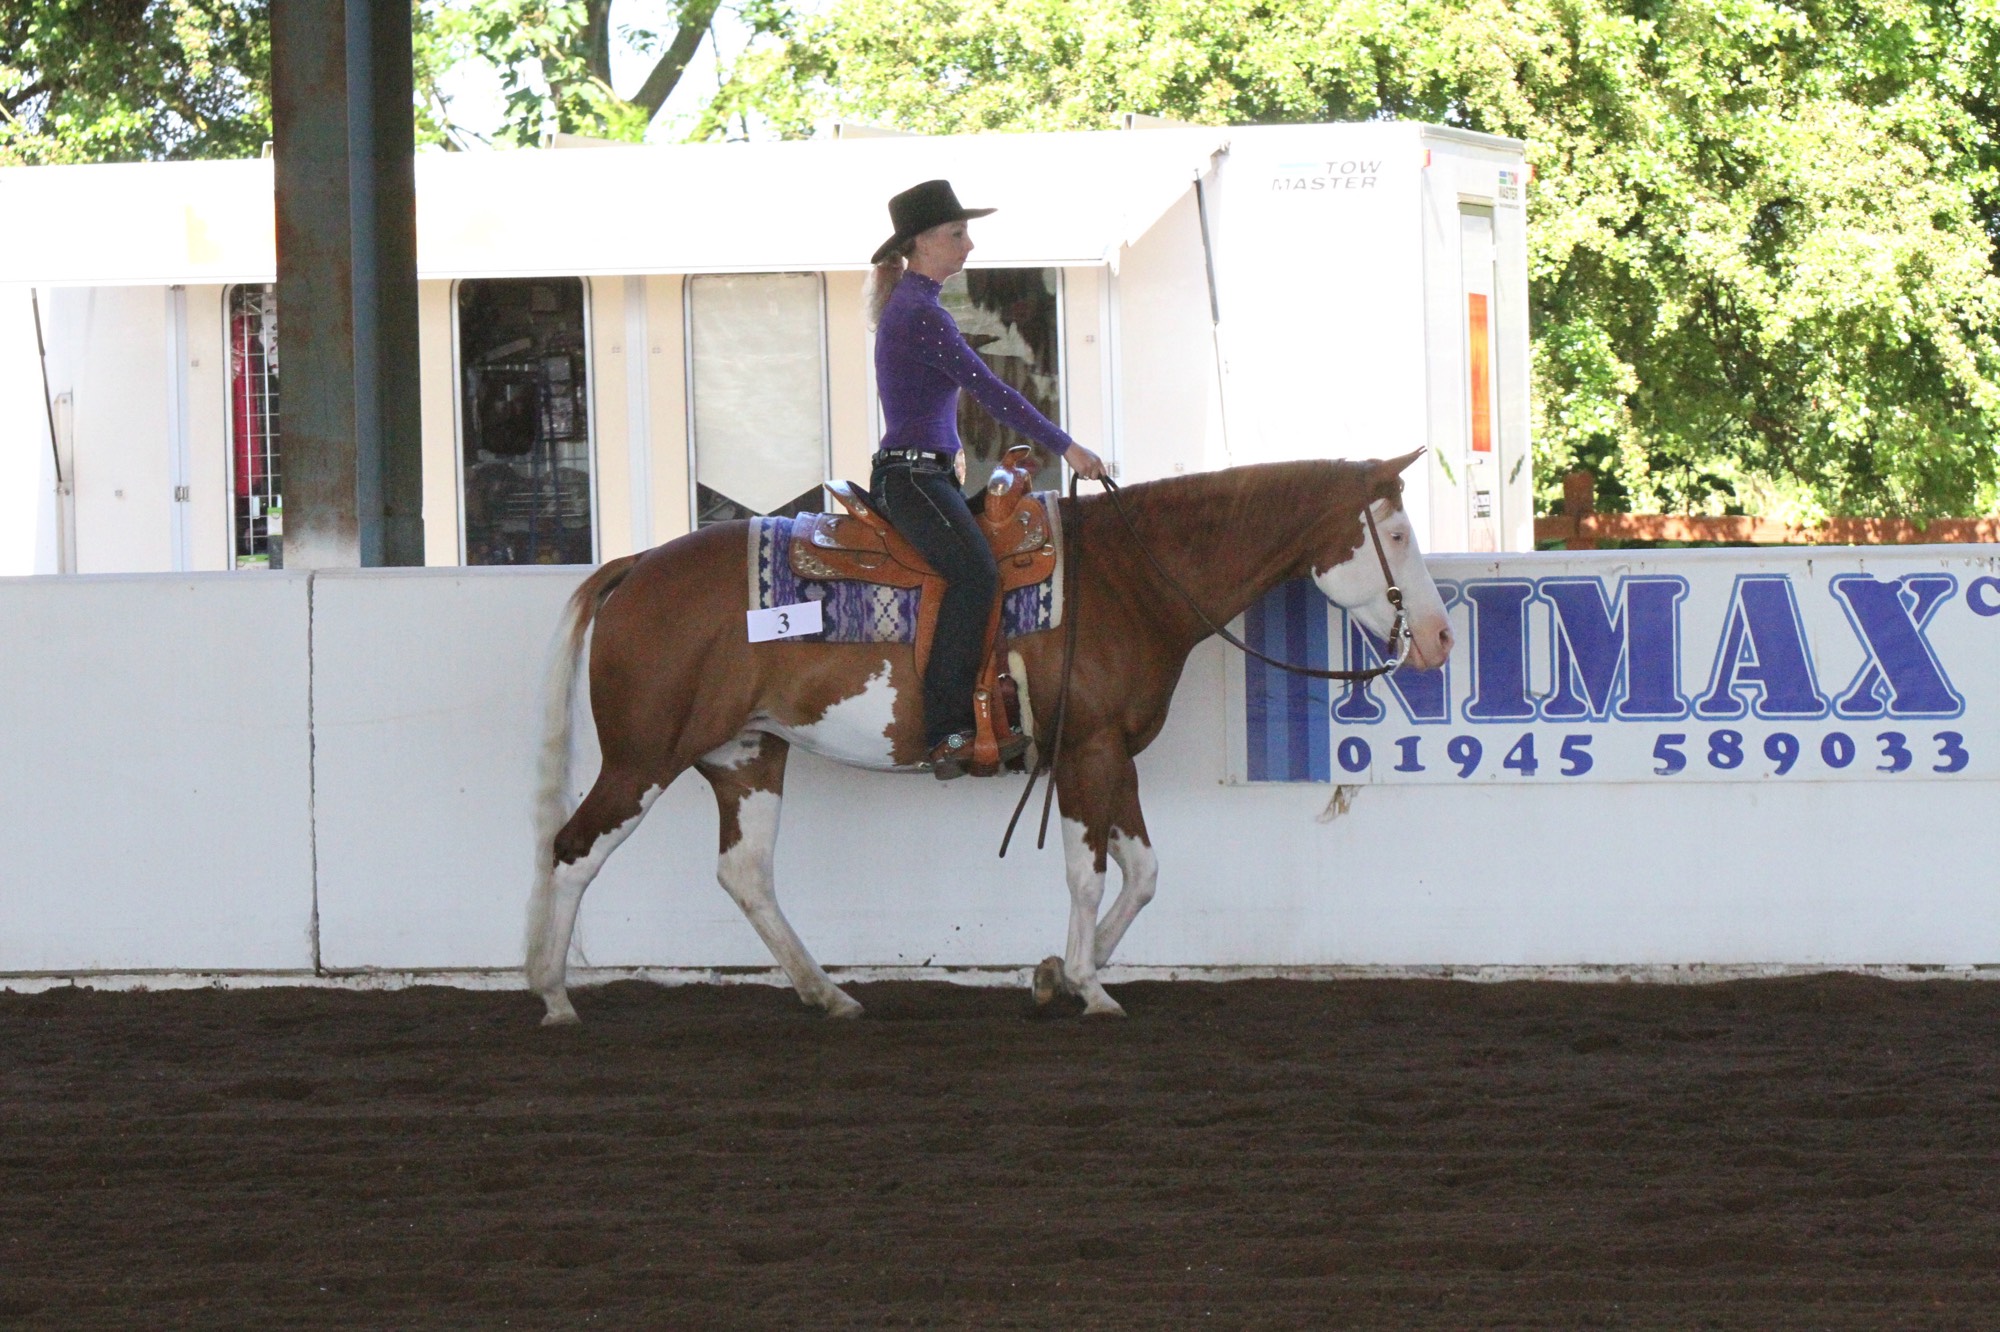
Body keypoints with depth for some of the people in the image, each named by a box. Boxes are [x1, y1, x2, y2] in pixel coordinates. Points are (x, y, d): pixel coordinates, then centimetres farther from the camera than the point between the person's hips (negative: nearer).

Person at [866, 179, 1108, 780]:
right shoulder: (922, 315, -15)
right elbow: (988, 390, -19)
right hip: (911, 478, -11)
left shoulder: (906, 304, 17)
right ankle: (947, 734, -32)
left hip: (928, 475, 11)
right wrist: (1065, 447, -16)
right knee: (976, 572, -28)